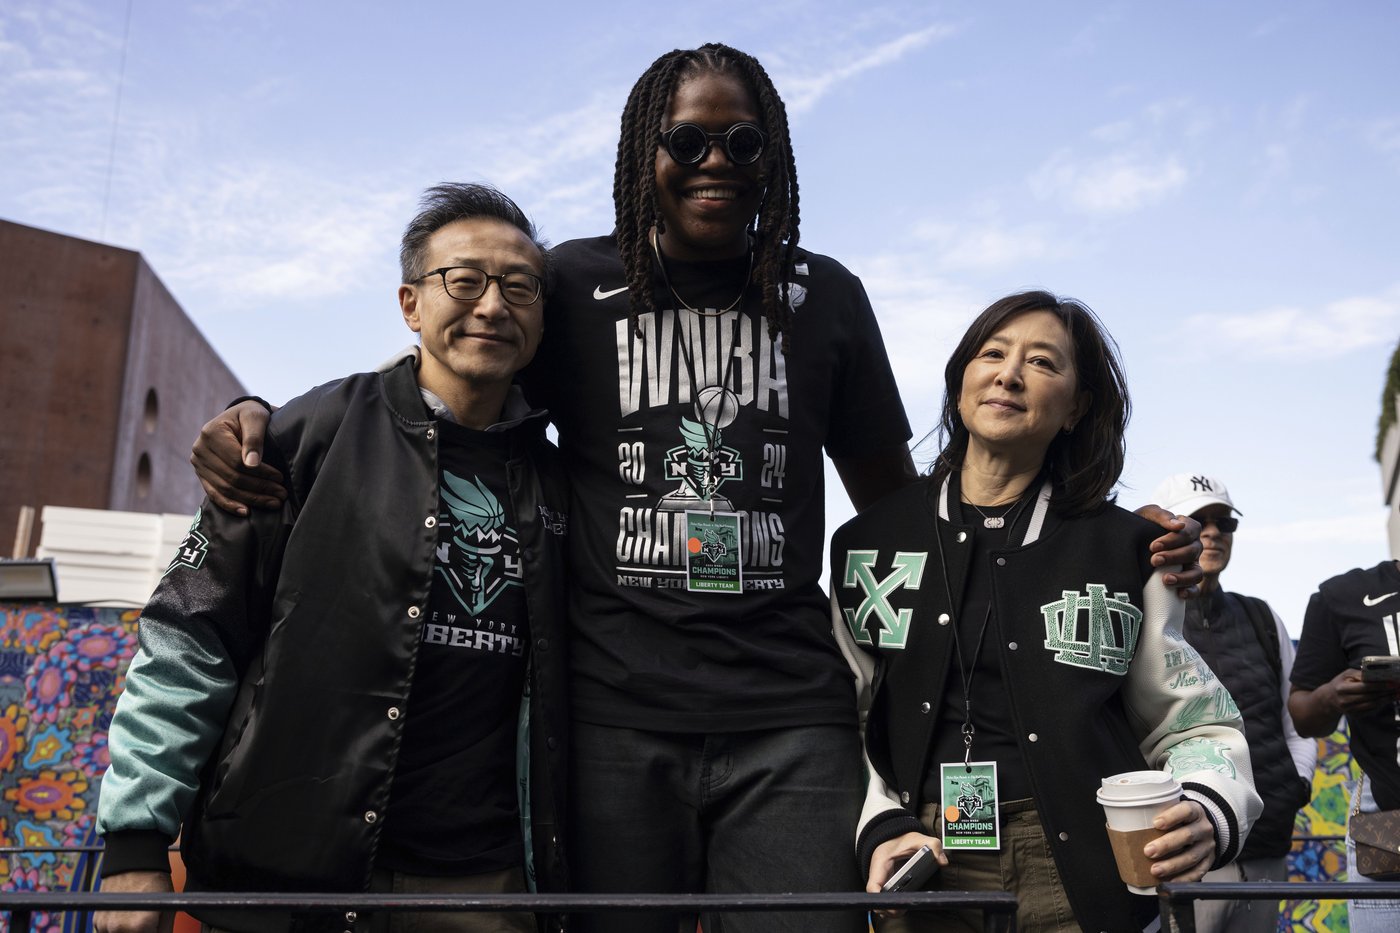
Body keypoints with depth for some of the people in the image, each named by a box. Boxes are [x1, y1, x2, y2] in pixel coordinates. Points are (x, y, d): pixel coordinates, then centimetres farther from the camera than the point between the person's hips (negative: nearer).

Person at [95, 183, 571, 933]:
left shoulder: (551, 481, 7)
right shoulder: (318, 434, -4)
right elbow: (190, 639, -4)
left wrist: (556, 870, 13)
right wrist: (136, 840, -8)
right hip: (285, 872, -2)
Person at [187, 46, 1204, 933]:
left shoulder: (825, 297, 12)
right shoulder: (576, 286, 6)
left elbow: (893, 497, 16)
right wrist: (262, 421, -8)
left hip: (791, 720, 1)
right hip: (614, 713, -1)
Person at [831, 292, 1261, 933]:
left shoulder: (1122, 549, 3)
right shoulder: (868, 544, 4)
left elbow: (1194, 728, 6)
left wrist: (1209, 815, -13)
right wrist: (882, 826, -7)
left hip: (1077, 879, 0)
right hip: (925, 874, 1)